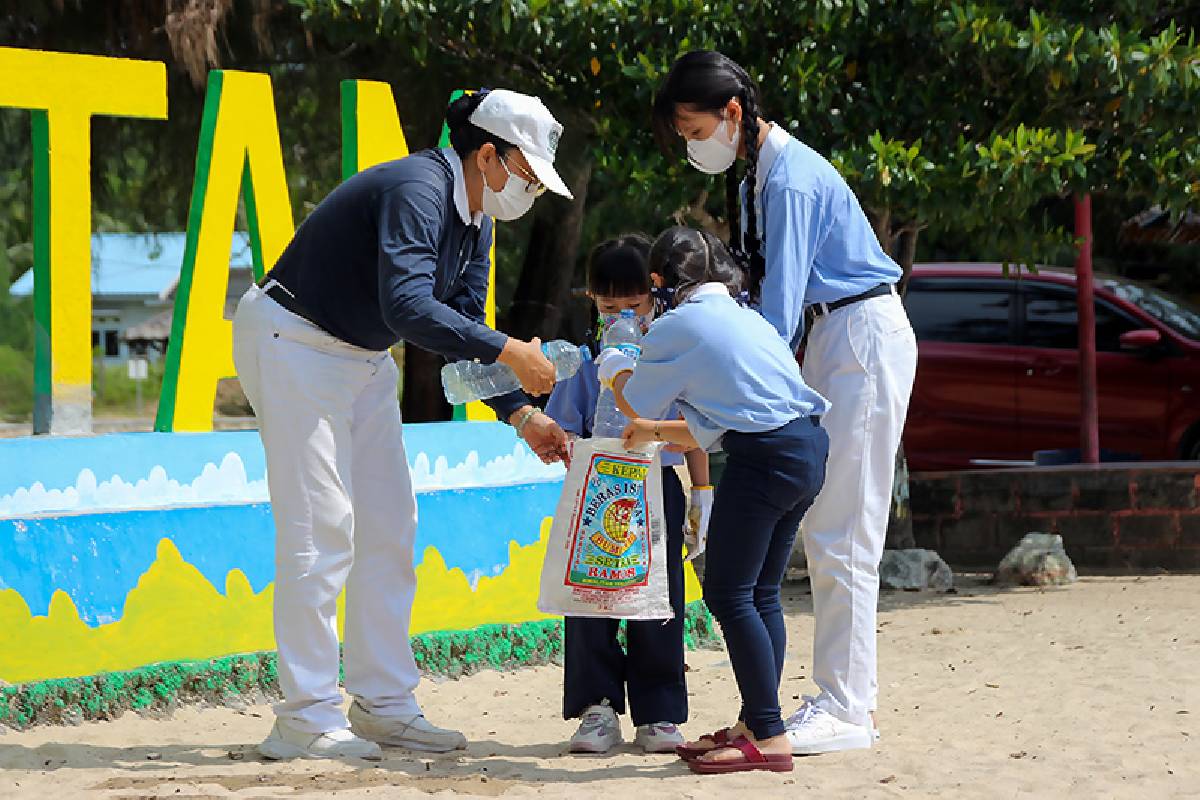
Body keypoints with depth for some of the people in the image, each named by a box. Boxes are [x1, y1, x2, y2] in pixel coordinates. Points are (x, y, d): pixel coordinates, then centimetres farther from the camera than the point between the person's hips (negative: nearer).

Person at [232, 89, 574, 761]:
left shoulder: (474, 219, 5)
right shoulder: (418, 192, -25)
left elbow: (459, 330, 10)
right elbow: (409, 308, -38)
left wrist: (521, 415, -1)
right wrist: (510, 352, -34)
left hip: (362, 356, 10)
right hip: (293, 345, -10)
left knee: (390, 525, 7)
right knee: (322, 527, -12)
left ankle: (383, 704, 13)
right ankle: (306, 718, -8)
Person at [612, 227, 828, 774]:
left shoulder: (677, 328, -2)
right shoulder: (745, 318, 23)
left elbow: (637, 402, 12)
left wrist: (616, 375, 33)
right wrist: (656, 433, 39)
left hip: (764, 460, -9)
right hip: (809, 448, 9)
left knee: (728, 594, -4)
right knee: (760, 593, 15)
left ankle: (768, 737, -8)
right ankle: (754, 724, 19)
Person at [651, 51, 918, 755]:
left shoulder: (790, 179, -19)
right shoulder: (756, 177, 11)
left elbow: (780, 304, -23)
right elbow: (773, 297, 14)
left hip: (865, 335, -10)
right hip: (829, 341, 10)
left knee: (842, 536, -11)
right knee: (825, 534, 10)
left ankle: (845, 711, -10)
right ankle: (843, 698, 13)